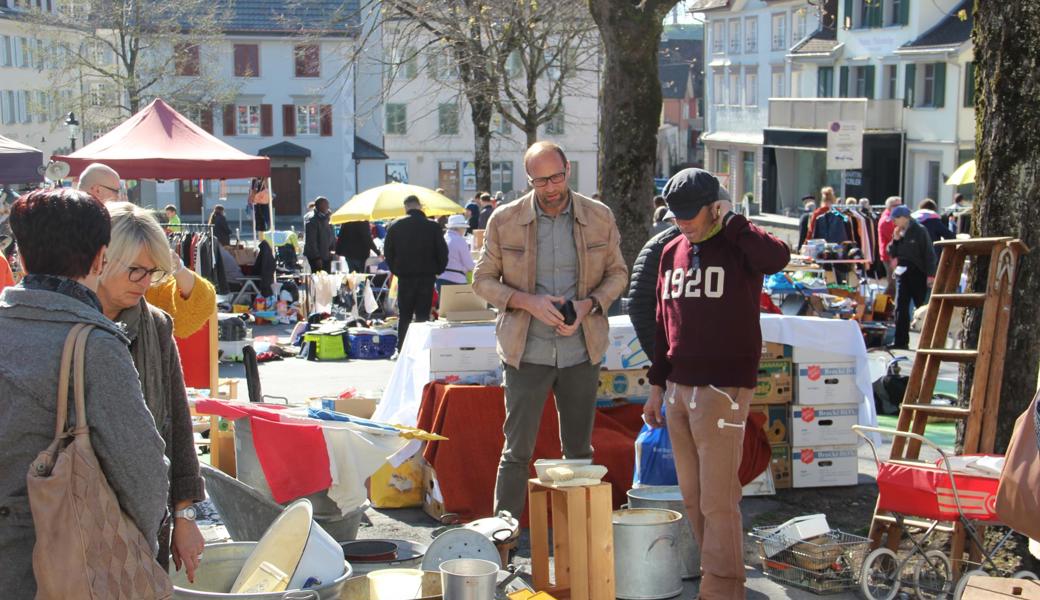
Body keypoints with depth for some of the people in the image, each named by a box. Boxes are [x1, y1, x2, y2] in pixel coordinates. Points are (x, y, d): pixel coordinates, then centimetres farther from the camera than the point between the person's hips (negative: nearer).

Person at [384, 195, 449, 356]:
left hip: (405, 277, 1)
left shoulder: (395, 226, -2)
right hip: (427, 276, -1)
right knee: (423, 315, 3)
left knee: (404, 315, 11)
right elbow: (443, 252, -3)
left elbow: (388, 252, 4)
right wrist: (438, 270, 9)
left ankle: (401, 350, 10)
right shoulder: (433, 226, -6)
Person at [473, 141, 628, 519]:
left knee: (579, 450, 13)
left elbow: (617, 273, 10)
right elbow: (483, 280, 1)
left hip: (581, 350, 2)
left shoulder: (600, 217, 0)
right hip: (527, 351, -2)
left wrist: (589, 304, -11)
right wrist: (528, 302, -16)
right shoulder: (504, 220, -4)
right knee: (517, 450, 1)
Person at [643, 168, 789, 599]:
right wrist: (657, 386, 17)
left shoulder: (738, 247, -7)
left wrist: (733, 221, -19)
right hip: (679, 388, 7)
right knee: (692, 494, 12)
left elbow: (778, 257, -31)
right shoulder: (672, 252, 12)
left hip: (724, 388, -6)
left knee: (718, 498, -5)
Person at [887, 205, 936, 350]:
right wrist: (895, 239, -5)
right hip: (902, 273, 6)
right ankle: (901, 341, 3)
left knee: (922, 307, 1)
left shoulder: (919, 231, -7)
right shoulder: (898, 232, 10)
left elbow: (929, 253, -10)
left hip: (918, 274, -6)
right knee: (901, 308, 1)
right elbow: (892, 253, 10)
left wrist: (930, 274, -15)